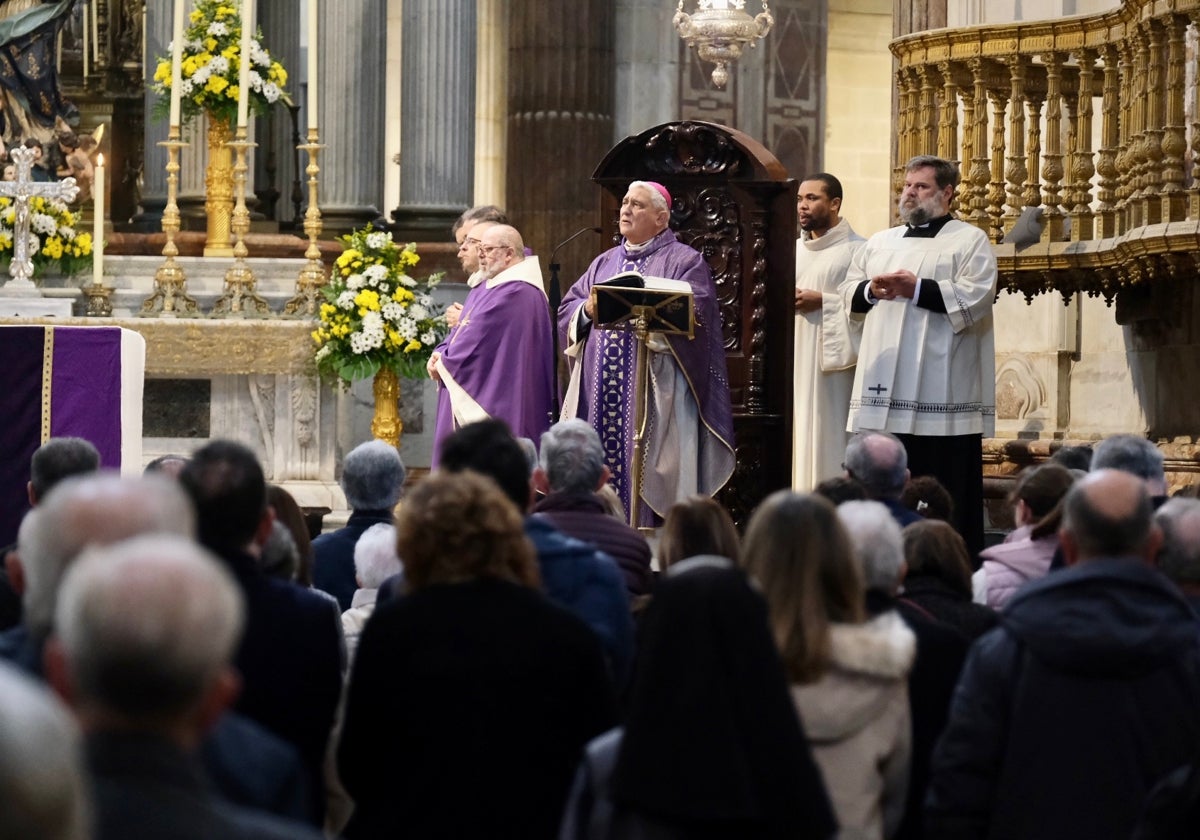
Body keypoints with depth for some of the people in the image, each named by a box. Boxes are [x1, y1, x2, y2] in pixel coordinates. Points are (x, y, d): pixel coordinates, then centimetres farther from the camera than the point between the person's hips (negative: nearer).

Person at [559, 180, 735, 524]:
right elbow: (567, 311, 15)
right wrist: (589, 309, -7)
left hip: (654, 388, -5)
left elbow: (695, 313, -12)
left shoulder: (683, 261, 4)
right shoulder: (604, 263, 22)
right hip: (599, 389, 6)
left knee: (645, 467, -9)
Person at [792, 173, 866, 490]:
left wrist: (823, 301, -15)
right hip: (794, 359, 6)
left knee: (828, 437, -7)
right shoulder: (793, 250, 18)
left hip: (832, 360, -6)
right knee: (799, 435, 3)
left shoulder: (856, 249, -3)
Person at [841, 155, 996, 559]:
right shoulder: (880, 242, 20)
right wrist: (872, 290, -6)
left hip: (941, 389, -5)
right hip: (886, 389, 5)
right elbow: (848, 293, 16)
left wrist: (916, 289, -16)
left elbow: (976, 298, -11)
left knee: (947, 485, -6)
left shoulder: (970, 240, 3)